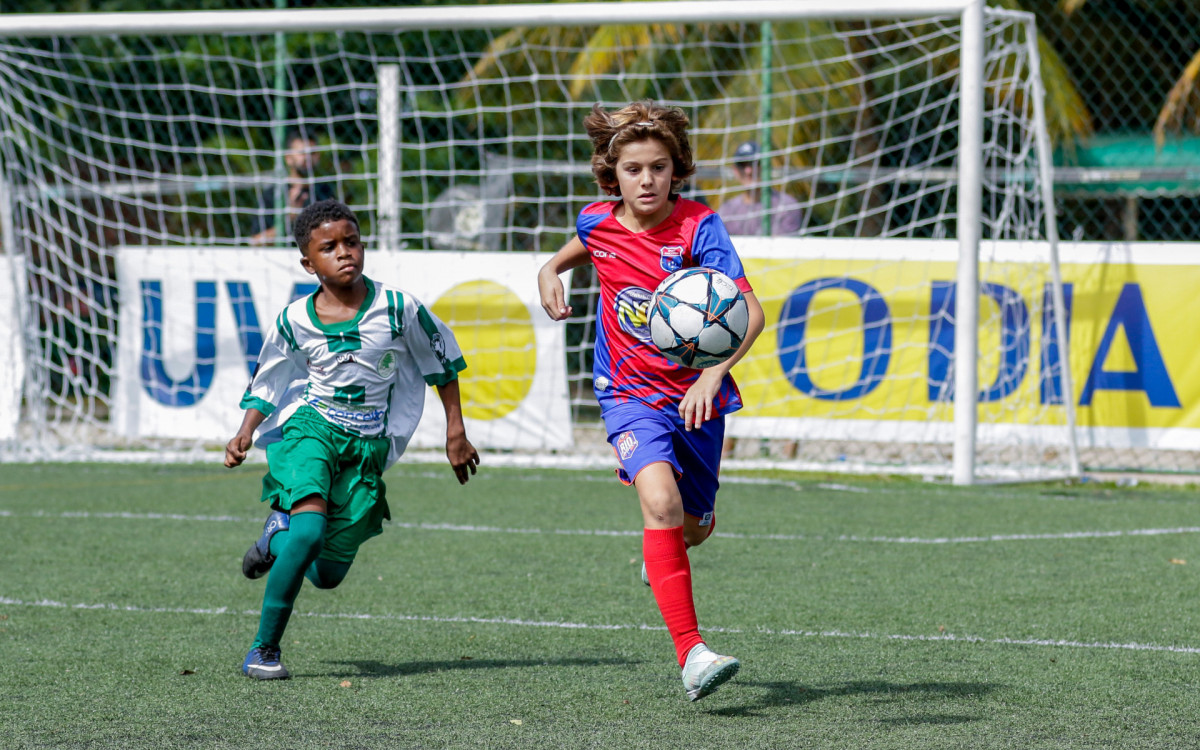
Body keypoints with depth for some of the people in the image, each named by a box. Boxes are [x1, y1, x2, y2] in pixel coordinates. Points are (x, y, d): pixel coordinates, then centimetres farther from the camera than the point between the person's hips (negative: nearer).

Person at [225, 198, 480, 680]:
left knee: (328, 574, 4)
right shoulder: (294, 322, -6)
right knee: (311, 529, -29)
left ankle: (279, 531, 40)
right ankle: (263, 649, -18)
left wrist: (455, 432, 9)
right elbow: (266, 383, 10)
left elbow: (442, 359, 7)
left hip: (368, 445, 1)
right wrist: (245, 433, -6)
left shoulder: (398, 309, -10)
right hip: (310, 427, -1)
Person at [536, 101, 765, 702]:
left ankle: (661, 556, 58)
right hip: (631, 394, 0)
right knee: (660, 499, -27)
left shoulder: (697, 227, -17)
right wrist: (551, 271, 5)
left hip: (696, 395, 0)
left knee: (695, 527, 16)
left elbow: (750, 311, -27)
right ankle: (691, 654, -31)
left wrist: (713, 375, -40)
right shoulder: (598, 223, -6)